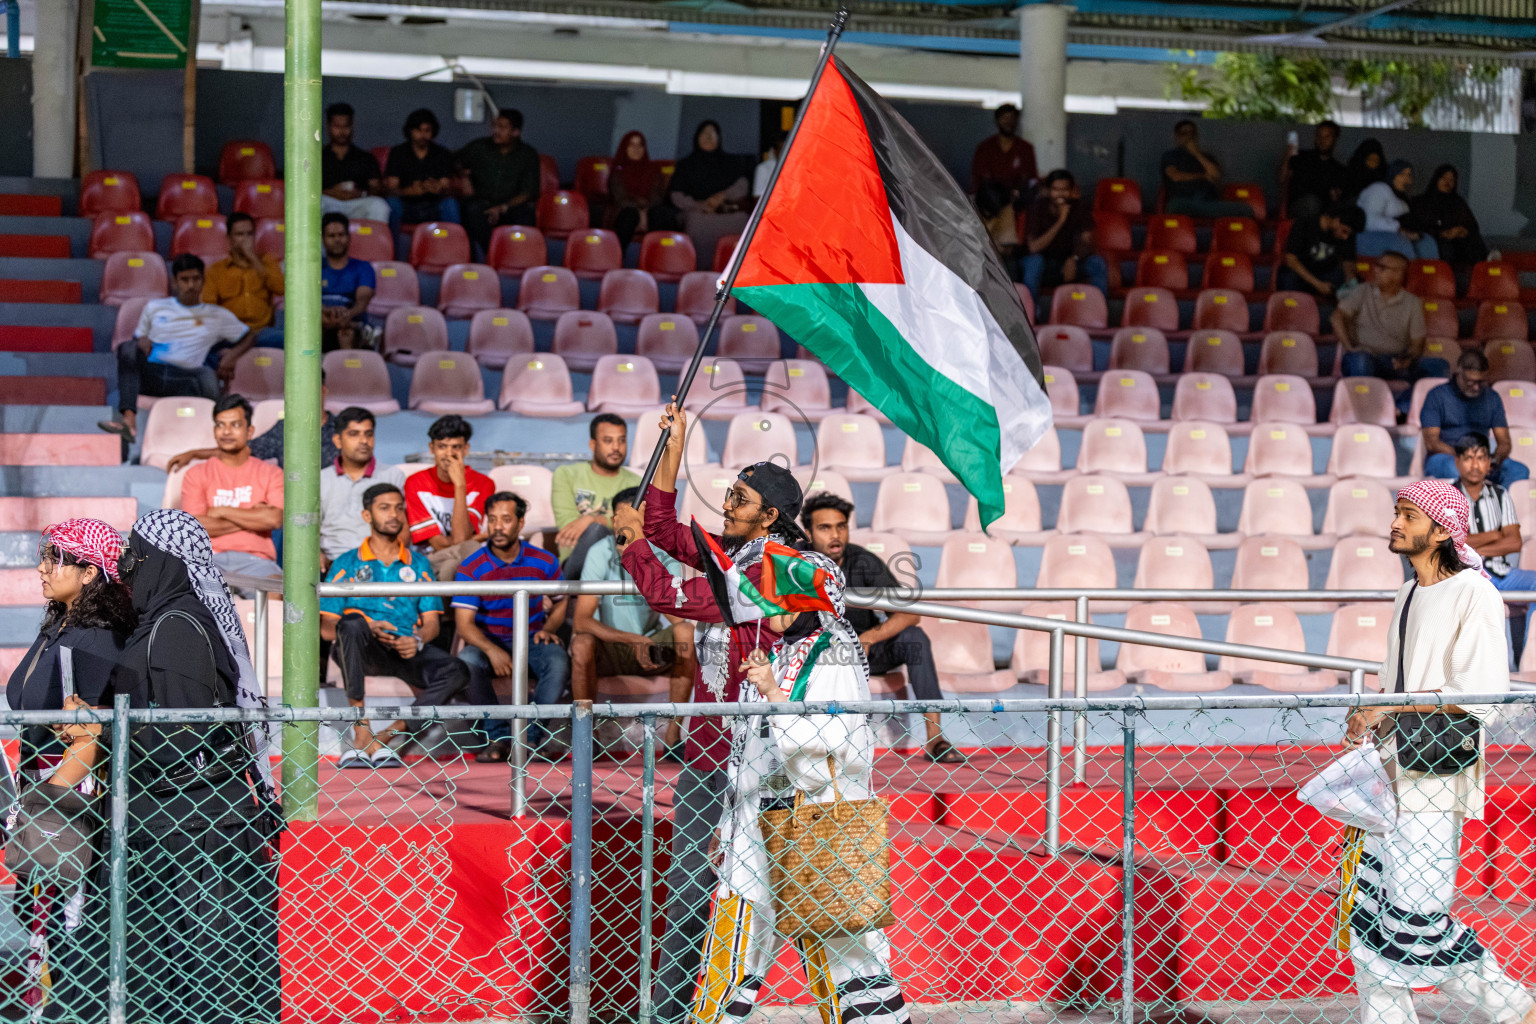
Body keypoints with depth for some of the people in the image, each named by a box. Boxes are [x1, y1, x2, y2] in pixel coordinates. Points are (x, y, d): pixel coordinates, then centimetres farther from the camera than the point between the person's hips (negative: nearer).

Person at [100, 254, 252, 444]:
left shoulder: (217, 315, 22)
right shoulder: (154, 308, 26)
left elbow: (249, 337, 25)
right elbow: (138, 337, 29)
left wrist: (232, 355, 2)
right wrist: (141, 342, 2)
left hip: (185, 378, -2)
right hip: (151, 374, 2)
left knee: (208, 375, -38)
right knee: (127, 348, -33)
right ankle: (129, 419, -49)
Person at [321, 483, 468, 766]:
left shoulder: (417, 565, 21)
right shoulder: (347, 564, 12)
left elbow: (432, 621, 13)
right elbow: (325, 627, 2)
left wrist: (417, 640, -12)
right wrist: (369, 630, -17)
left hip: (408, 650, 2)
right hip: (364, 650, -2)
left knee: (457, 673, -27)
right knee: (352, 622, -37)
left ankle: (387, 736, -29)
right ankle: (362, 733, -38)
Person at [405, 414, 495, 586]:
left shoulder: (482, 484, 0)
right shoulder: (416, 483, 1)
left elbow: (460, 537, -15)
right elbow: (437, 544, -4)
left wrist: (460, 484, -18)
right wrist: (483, 537, -10)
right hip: (430, 563, -1)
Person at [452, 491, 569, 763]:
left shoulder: (543, 562, 0)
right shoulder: (471, 568, -6)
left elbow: (561, 603, 13)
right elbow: (464, 623, -11)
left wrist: (548, 629, -9)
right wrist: (491, 650, -30)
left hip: (532, 639, 1)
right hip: (488, 640, -1)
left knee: (558, 661, -32)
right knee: (467, 662, -33)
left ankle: (532, 735, -19)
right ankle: (499, 736, -23)